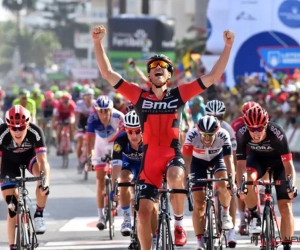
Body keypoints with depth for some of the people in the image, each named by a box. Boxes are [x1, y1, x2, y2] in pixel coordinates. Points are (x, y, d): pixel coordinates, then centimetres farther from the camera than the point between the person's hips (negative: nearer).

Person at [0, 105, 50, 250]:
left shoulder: (35, 132, -35)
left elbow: (42, 160, -40)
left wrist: (45, 181, -55)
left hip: (29, 155, 0)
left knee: (43, 171, -35)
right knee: (12, 207, -6)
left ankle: (39, 215, -16)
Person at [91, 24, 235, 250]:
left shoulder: (179, 95, 1)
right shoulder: (140, 96, 2)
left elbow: (213, 76, -1)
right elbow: (108, 73, -1)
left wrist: (228, 47, -8)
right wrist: (98, 43, -11)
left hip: (173, 155, -2)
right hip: (150, 160, 2)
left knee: (175, 179, -37)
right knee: (143, 214, -2)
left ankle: (179, 223, -13)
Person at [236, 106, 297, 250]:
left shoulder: (277, 133, -36)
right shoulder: (242, 134, -30)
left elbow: (288, 164, -34)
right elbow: (241, 164, -27)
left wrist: (292, 185, -49)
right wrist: (240, 186, -43)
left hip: (278, 160, -1)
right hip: (257, 158, 1)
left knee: (285, 206, -9)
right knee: (248, 180, -33)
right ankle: (254, 216, -11)